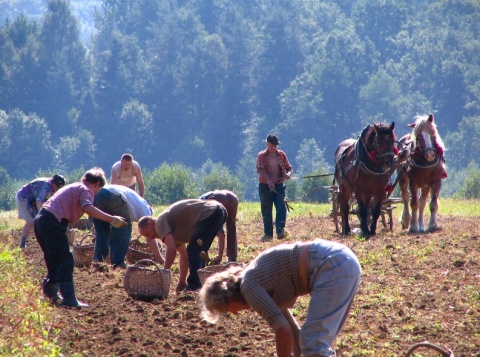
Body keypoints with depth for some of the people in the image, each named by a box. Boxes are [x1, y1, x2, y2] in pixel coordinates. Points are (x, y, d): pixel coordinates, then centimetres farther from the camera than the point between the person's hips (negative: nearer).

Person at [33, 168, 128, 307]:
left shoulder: (73, 187, 27)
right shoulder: (85, 190, -1)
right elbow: (88, 208, -22)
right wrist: (112, 219, -26)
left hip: (41, 219, 9)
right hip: (52, 222, -9)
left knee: (54, 259, 22)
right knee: (65, 260, -7)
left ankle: (51, 292, 32)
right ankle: (68, 298, -11)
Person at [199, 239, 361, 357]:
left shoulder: (248, 286, -7)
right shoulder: (259, 283, 21)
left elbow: (283, 329, -11)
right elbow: (289, 326, 30)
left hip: (333, 268, -10)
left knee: (314, 344, -11)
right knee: (318, 340, 18)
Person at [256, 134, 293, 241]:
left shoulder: (282, 155, 7)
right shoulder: (262, 156, -3)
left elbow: (289, 167, 11)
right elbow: (260, 170, -16)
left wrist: (288, 174, -14)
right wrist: (269, 181, -32)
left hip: (279, 185, 2)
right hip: (265, 186, -2)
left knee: (281, 208, -14)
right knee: (266, 211, 4)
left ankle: (280, 231, -19)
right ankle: (268, 234, 14)